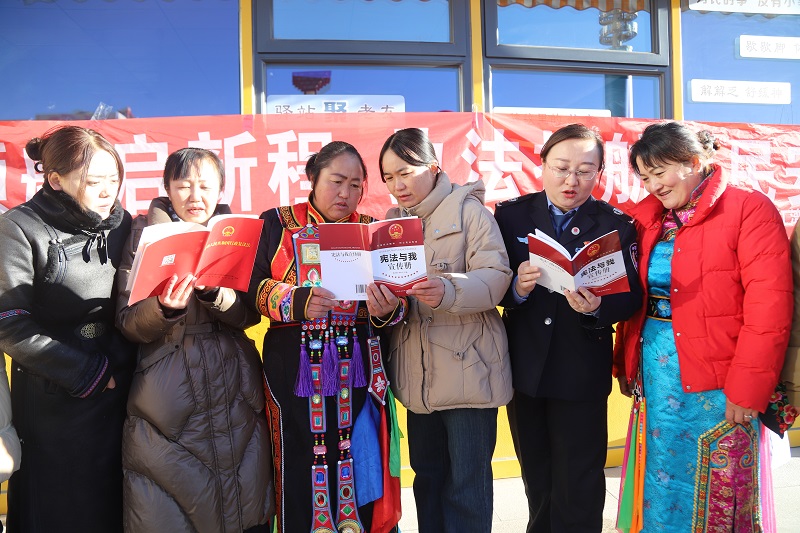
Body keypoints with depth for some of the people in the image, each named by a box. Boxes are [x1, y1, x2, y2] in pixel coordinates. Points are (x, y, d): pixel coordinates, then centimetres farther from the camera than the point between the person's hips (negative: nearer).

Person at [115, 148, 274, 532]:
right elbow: (128, 324, -4)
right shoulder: (144, 234, 1)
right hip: (166, 399, -2)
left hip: (234, 395, 2)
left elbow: (249, 314, -3)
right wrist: (164, 308, -24)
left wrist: (211, 289, -22)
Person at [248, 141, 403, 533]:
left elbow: (394, 303, 2)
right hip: (295, 372, -1)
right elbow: (254, 287, -4)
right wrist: (297, 301, -21)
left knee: (359, 468, 5)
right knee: (300, 473, 2)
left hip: (357, 372, 2)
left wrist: (386, 309, -20)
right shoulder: (278, 223, 4)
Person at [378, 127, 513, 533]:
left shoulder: (468, 210, -4)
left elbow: (496, 275, -14)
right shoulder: (391, 221, 15)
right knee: (427, 477, 17)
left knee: (467, 488, 2)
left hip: (468, 368, -6)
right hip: (419, 373, 6)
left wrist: (448, 291, -32)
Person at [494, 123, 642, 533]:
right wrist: (517, 288, -25)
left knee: (578, 488, 8)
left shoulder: (616, 224, -2)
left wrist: (597, 306, -27)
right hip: (524, 368, 2)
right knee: (537, 480, 20)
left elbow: (631, 296, -7)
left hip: (582, 374, -2)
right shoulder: (511, 215, 0)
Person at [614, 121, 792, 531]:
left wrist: (748, 387, -16)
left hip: (719, 380, -5)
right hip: (657, 368, 5)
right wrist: (626, 363, 3)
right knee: (664, 481, 15)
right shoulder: (647, 217, 9)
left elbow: (770, 306, -14)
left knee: (718, 490, 8)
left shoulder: (748, 209, -8)